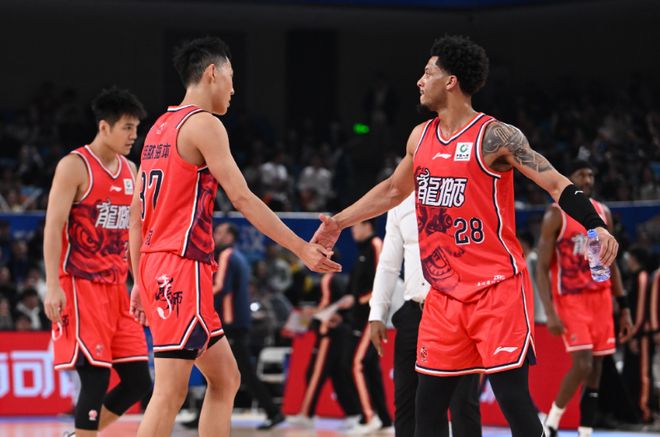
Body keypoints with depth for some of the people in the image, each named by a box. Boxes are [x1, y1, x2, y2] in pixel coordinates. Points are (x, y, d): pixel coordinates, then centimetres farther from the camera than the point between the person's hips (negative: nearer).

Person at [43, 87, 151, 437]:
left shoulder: (130, 171, 13)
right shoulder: (75, 166, -8)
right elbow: (53, 227, -13)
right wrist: (53, 285, -21)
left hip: (116, 287, 8)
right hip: (80, 286, -7)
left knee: (138, 382, 3)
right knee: (96, 378, -12)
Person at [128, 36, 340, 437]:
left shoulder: (160, 128, 18)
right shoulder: (203, 124, -9)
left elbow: (137, 212, 19)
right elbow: (242, 198, -14)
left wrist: (139, 281, 22)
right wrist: (302, 249, -12)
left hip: (157, 267, 10)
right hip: (181, 269, -10)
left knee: (225, 378, 13)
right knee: (171, 392, -11)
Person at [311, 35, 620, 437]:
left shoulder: (494, 136, -11)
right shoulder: (421, 137, 11)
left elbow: (556, 184, -15)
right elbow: (393, 190, 28)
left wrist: (595, 226, -30)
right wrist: (339, 222, 28)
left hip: (497, 287, -7)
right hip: (445, 294, 7)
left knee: (512, 395, -11)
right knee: (428, 401, 7)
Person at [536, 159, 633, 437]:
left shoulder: (603, 213, 11)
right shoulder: (556, 215, -7)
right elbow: (542, 268, -9)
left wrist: (625, 309, 12)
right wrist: (550, 312, -19)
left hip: (601, 297, 6)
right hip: (570, 299, -6)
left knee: (596, 371, 3)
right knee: (583, 364, -18)